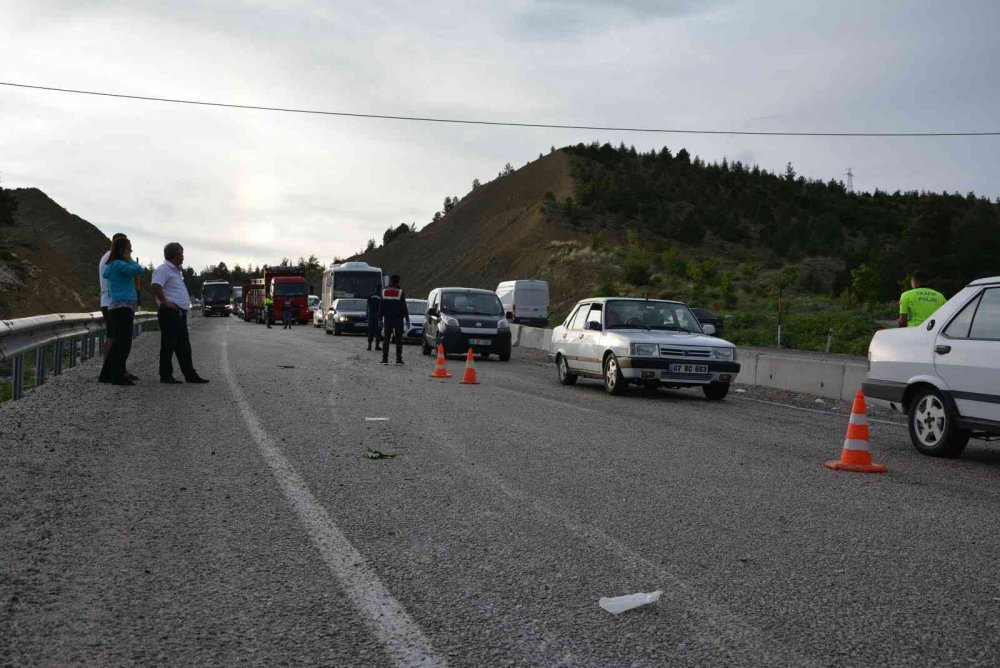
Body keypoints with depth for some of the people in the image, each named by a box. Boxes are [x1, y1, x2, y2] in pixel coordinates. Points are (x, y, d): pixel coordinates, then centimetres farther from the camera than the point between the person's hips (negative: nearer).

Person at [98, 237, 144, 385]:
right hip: (123, 307, -10)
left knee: (118, 343, 13)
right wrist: (129, 260, -3)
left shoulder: (112, 265, 21)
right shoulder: (118, 264, -10)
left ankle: (106, 375, 18)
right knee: (123, 344, -9)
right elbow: (139, 270, -17)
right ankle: (118, 377, -8)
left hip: (116, 308, 10)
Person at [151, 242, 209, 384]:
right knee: (168, 345, -4)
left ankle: (190, 375, 13)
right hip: (170, 313, -10)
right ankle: (166, 376, 2)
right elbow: (156, 286, -25)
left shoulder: (177, 271, 22)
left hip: (180, 313, 10)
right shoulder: (163, 269, -10)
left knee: (184, 346, 10)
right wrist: (165, 302, -23)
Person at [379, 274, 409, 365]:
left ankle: (385, 359, 3)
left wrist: (380, 318, 12)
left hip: (387, 319, 3)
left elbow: (381, 307, 6)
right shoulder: (400, 292, -8)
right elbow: (404, 307, -8)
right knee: (399, 339, 2)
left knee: (386, 339, 7)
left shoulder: (384, 292, 3)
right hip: (398, 319, -3)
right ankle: (398, 359, -1)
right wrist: (407, 319, -4)